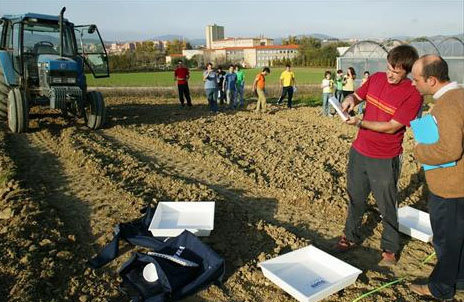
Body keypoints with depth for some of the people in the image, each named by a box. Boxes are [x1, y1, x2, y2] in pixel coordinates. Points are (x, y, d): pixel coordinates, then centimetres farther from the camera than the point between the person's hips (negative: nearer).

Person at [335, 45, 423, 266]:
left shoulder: (413, 94, -16)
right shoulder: (376, 78, 0)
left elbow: (391, 127, -19)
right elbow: (357, 95, 13)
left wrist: (360, 123, -22)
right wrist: (351, 99, -10)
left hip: (385, 160, -5)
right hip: (359, 151, 5)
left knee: (387, 206, 9)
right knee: (355, 198, 18)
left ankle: (390, 250, 29)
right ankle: (351, 236, 38)